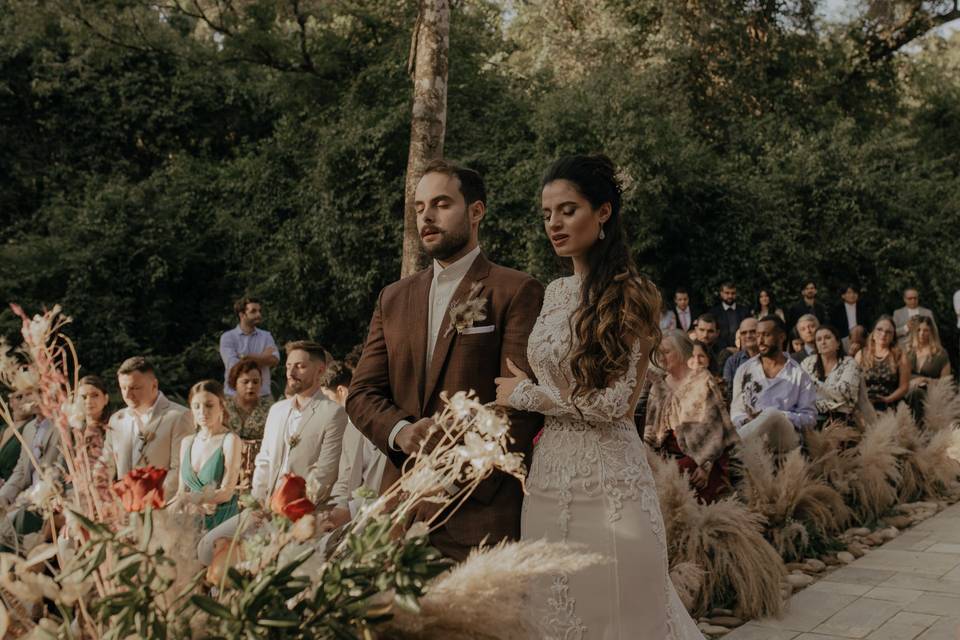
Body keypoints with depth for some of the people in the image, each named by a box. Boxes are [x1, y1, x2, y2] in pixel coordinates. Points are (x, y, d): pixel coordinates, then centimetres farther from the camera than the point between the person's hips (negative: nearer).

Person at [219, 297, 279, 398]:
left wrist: (244, 357, -12)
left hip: (263, 394, 2)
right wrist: (262, 358, -4)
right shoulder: (227, 337, 2)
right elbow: (233, 365, -12)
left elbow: (274, 360, -6)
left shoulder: (266, 336, 11)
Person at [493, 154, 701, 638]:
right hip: (550, 476, 6)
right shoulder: (555, 293, 10)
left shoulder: (632, 296, -9)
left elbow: (615, 401, -16)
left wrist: (524, 394, -8)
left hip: (606, 480, -6)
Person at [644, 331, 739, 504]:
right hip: (669, 456, 5)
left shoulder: (702, 383, -4)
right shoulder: (659, 388, 13)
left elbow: (713, 427, -9)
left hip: (700, 456, -5)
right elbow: (652, 425, 19)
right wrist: (648, 435, -5)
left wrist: (705, 466, -15)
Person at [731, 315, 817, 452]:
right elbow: (736, 411, 15)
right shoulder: (745, 370, 17)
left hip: (786, 434, 0)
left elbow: (810, 417, 5)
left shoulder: (799, 374, 10)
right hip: (751, 436, 1)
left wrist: (777, 418, -12)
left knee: (772, 413, -36)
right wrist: (747, 420, -10)